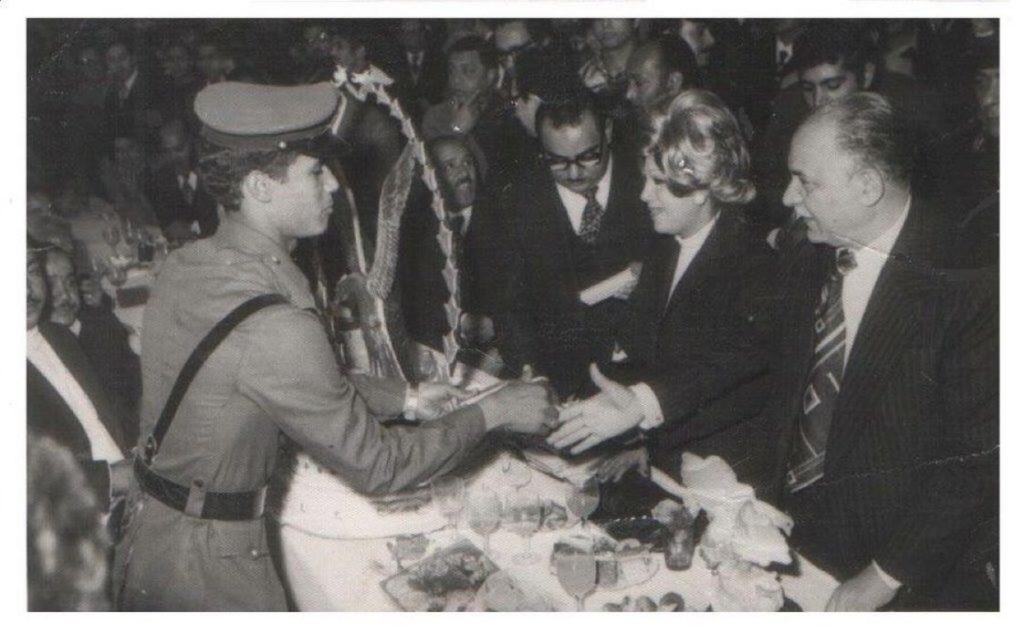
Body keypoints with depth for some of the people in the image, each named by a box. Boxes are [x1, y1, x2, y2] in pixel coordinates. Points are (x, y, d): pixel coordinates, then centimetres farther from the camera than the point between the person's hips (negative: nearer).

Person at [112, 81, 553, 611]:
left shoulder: (184, 267, -2)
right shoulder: (275, 328, -28)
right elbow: (374, 465, -19)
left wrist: (406, 398, 12)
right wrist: (491, 412, -9)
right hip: (208, 569, -8)